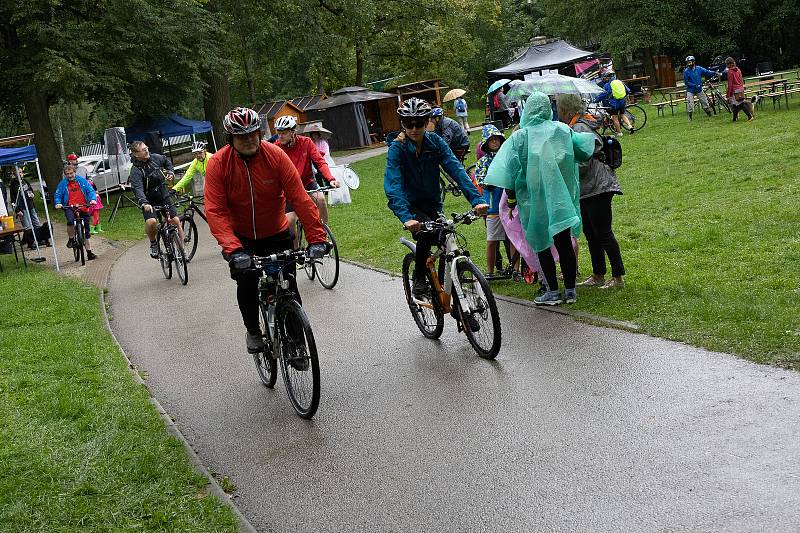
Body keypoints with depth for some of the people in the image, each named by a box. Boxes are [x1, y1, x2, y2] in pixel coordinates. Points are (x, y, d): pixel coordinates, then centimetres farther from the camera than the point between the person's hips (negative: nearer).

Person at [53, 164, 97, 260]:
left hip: (83, 208, 2)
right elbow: (57, 195, 2)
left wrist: (93, 199, -20)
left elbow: (90, 191, 0)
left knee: (86, 232, 7)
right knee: (70, 221, -34)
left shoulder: (82, 180, 4)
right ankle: (71, 240, -9)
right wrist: (58, 203, -18)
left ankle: (89, 253, 16)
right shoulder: (63, 184, 3)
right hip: (70, 208, -2)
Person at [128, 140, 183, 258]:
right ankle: (153, 243, 1)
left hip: (165, 197, 4)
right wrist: (144, 203, -50)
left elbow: (166, 161, 23)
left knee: (176, 221, -8)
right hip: (149, 202, -4)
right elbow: (137, 189, -34)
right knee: (151, 222, -28)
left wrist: (170, 172, 6)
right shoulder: (135, 171, -19)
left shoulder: (155, 158, -2)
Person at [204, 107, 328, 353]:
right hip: (241, 238, 0)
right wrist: (233, 249, -38)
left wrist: (316, 238, -29)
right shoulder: (218, 164, -19)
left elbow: (299, 198, -21)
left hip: (277, 234, 0)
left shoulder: (276, 155, -19)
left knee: (288, 285, -5)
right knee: (246, 283, -11)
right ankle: (252, 330, 17)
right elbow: (215, 211, -24)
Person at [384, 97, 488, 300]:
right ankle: (419, 282, -13)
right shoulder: (397, 148, -18)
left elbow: (456, 169, -18)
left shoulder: (435, 142, -9)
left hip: (432, 202, 4)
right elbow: (393, 185, -30)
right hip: (410, 205, -3)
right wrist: (406, 218, -46)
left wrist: (476, 199, -32)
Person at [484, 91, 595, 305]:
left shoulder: (520, 136, -7)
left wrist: (511, 197, 0)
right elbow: (584, 149, 8)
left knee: (542, 245, 6)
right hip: (560, 198, 3)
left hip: (534, 200, -3)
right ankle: (570, 290, 14)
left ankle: (553, 292, 7)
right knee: (564, 243, 10)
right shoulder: (563, 130, 0)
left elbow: (510, 170, -10)